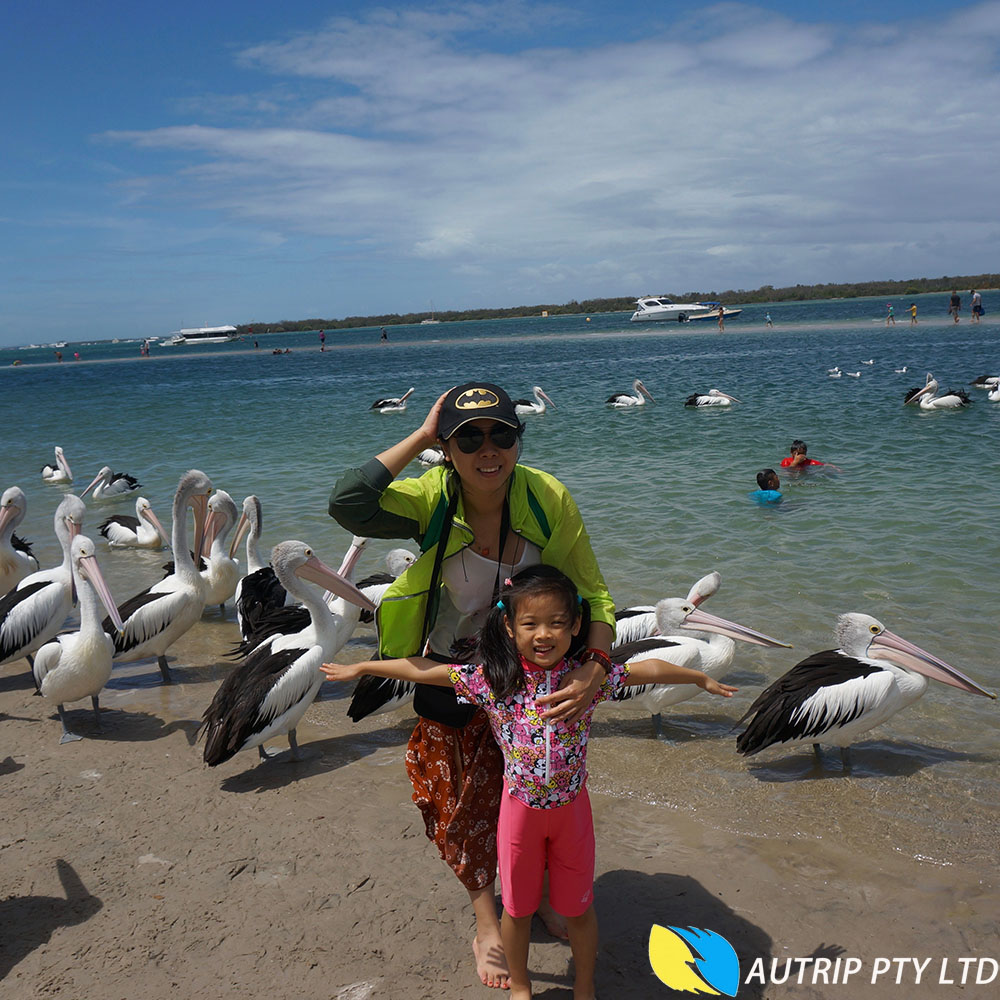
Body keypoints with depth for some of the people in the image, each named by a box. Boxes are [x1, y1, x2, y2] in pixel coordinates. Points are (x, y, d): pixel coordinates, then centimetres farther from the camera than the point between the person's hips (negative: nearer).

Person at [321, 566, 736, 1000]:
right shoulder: (491, 680, -14)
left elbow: (648, 669, -2)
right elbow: (425, 670, -10)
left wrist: (702, 679, 8)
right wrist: (359, 668, -6)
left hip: (571, 806, 0)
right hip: (520, 807, 0)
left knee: (577, 907, 17)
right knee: (517, 906, 17)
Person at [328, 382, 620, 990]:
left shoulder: (548, 499, -22)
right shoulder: (432, 499, -23)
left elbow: (593, 594, -18)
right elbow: (347, 505, -40)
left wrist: (595, 668, -36)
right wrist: (421, 437, -33)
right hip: (452, 681, -1)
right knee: (466, 803, 14)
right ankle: (487, 921, 40)